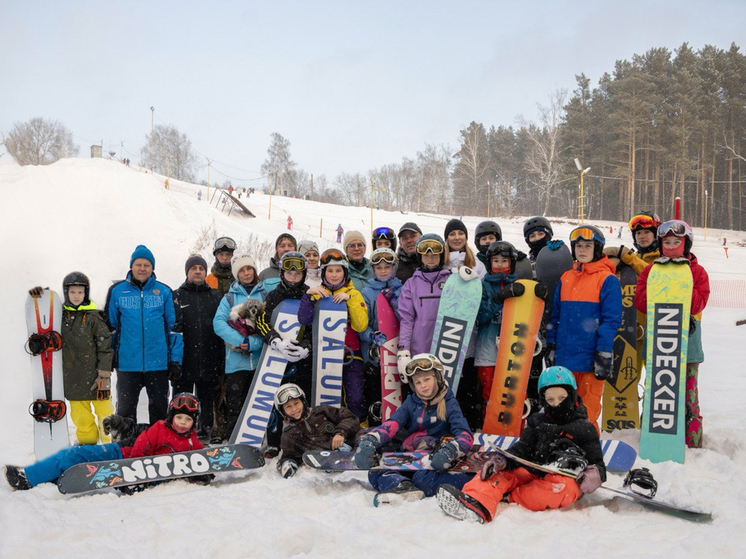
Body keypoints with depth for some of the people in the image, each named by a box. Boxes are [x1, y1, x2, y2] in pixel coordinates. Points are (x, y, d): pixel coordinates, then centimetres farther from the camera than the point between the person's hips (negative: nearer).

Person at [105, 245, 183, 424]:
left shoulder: (164, 292, 4)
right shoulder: (117, 291, 3)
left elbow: (174, 327, 6)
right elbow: (110, 326, 9)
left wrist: (175, 361, 1)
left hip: (158, 363, 0)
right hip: (127, 363, 0)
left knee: (159, 409, 9)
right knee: (125, 409, 9)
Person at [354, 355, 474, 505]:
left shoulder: (449, 403, 2)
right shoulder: (411, 403, 11)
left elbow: (465, 435, -12)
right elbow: (391, 425, -6)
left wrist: (450, 451, -35)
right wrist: (369, 441, -28)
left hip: (436, 462, -3)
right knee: (376, 473, -24)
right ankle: (403, 487, -45)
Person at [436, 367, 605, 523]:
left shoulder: (585, 429, 7)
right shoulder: (537, 422, 17)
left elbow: (597, 463, 7)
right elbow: (522, 449, 7)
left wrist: (595, 475, -20)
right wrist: (502, 460, -16)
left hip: (568, 479, -3)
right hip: (533, 473, 4)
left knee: (558, 488, -39)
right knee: (499, 471, -22)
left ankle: (506, 500, -41)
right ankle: (476, 505, -50)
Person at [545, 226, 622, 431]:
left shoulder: (607, 280, -3)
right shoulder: (566, 278, 13)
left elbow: (611, 320, -8)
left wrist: (604, 355, -13)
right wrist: (551, 346, 12)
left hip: (590, 359, -5)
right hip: (564, 357, 5)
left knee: (587, 411, -2)